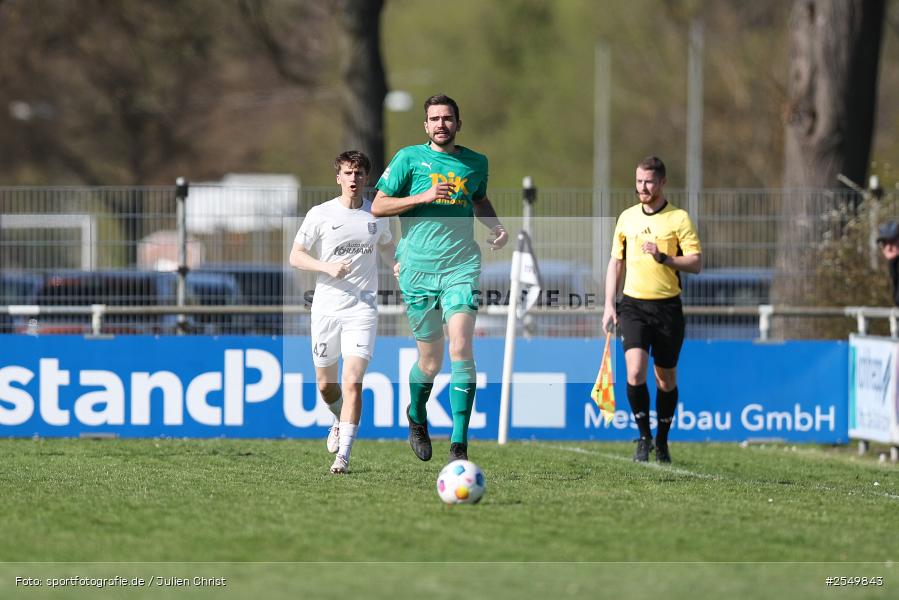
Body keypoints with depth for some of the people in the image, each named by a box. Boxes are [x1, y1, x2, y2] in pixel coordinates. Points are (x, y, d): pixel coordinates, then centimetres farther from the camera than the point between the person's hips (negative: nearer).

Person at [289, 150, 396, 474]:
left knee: (352, 382, -15)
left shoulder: (377, 214, 5)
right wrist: (328, 267, -17)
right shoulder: (320, 214, -2)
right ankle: (341, 421, 45)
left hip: (362, 308, -1)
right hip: (326, 308, 1)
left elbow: (386, 246, 26)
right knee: (326, 384, 12)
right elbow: (295, 256, -1)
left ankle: (343, 455, -15)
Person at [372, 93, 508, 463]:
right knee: (430, 360, 3)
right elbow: (378, 207, 0)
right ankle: (416, 416, 35)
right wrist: (424, 196, -11)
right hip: (418, 267, -1)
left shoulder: (476, 163, 12)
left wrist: (496, 227, 14)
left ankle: (459, 443, -16)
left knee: (461, 347, -16)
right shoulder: (410, 158, 3)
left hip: (461, 266, 1)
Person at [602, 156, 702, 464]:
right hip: (633, 305, 2)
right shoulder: (627, 217, 9)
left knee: (666, 379, 7)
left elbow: (696, 263, -5)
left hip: (667, 307, -2)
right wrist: (609, 305, 8)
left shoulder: (678, 218, -2)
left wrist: (664, 257, -20)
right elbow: (616, 262, 15)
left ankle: (661, 441, 24)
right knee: (635, 371, -16)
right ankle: (644, 436, -1)